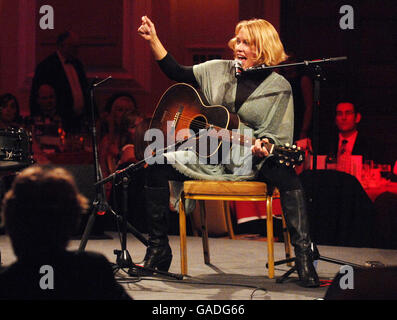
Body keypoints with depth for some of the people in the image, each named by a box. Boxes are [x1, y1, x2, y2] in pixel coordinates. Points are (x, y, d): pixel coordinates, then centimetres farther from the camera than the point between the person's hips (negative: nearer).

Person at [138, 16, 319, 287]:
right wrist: (153, 40, 6)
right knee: (157, 167, -17)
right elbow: (177, 73, 15)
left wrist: (263, 148, -29)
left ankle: (304, 256, -36)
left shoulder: (279, 87, -3)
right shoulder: (219, 71, 8)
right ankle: (158, 252, -6)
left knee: (286, 175, -36)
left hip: (251, 162, -4)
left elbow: (280, 138, -7)